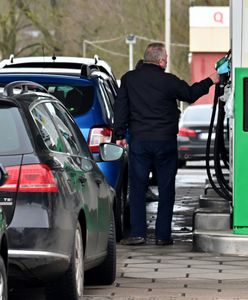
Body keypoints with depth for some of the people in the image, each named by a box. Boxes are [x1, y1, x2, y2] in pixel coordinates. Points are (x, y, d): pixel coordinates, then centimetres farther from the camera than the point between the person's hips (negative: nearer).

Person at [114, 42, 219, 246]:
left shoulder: (129, 79, 2)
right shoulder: (168, 81, -7)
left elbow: (121, 107, 5)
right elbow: (190, 95, 8)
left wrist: (120, 134, 12)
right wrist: (210, 82, 23)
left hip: (138, 141, 2)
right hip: (165, 141, -2)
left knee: (137, 187, 5)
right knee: (166, 188, 6)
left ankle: (138, 233, -2)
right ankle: (163, 235, 6)